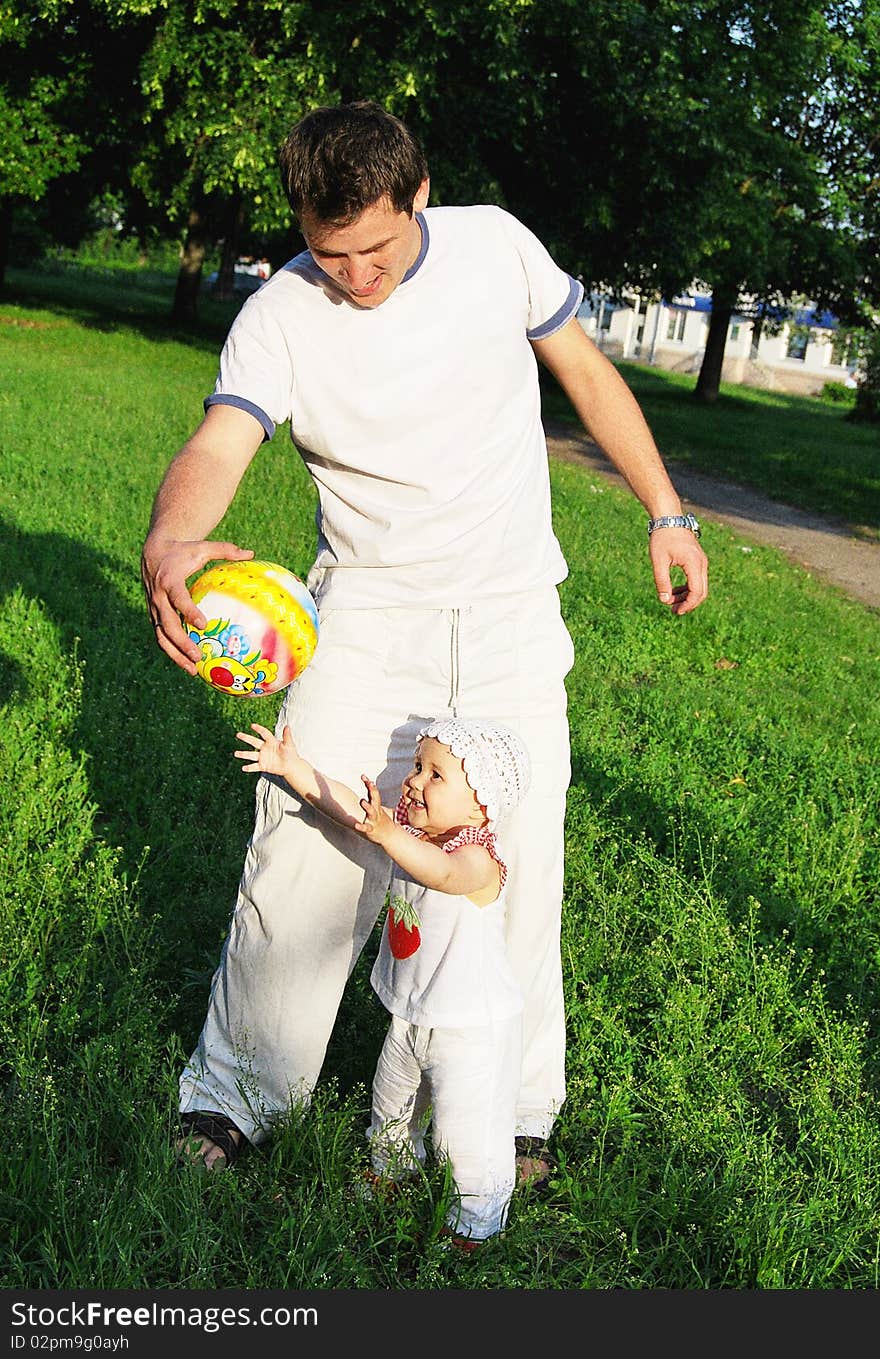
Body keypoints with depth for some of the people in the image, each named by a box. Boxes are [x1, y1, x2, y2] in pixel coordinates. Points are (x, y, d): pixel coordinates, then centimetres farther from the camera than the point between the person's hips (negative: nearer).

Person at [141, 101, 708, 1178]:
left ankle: (518, 1106, 19)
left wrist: (666, 514, 9)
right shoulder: (278, 315, -10)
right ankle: (238, 1097, 12)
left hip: (511, 618, 1)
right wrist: (170, 541, -49)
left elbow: (587, 374, 8)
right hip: (365, 615, -1)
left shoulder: (497, 246, -5)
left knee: (519, 860, -1)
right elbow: (217, 447, -26)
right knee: (305, 853, -8)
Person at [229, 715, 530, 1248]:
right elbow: (349, 805, 1)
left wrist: (387, 834, -67)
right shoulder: (413, 827, -5)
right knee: (392, 1104, 29)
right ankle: (393, 1169, 57)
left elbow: (443, 872, -52)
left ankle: (476, 1220, 28)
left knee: (466, 1135, 4)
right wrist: (294, 767, -7)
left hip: (471, 1027, -9)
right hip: (411, 1015, 9)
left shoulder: (480, 860, -31)